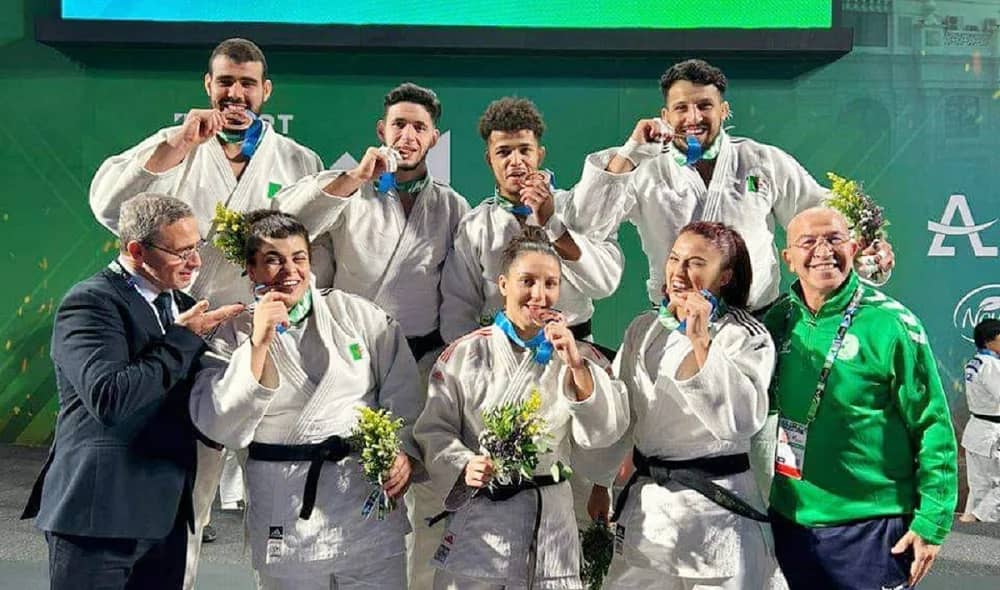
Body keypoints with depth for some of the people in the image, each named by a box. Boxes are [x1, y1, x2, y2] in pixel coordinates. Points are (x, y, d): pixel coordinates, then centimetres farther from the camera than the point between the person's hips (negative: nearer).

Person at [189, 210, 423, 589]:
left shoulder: (358, 315, 4)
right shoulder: (234, 337, 2)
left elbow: (404, 395, 5)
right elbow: (219, 427, -11)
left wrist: (405, 452, -11)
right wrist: (259, 344, -16)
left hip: (370, 506, 1)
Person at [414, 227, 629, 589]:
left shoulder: (578, 355, 4)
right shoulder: (465, 354, -1)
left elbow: (604, 433, -8)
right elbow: (435, 429, -1)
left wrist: (576, 367, -18)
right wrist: (463, 467, -19)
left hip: (550, 516, 2)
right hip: (478, 515, -1)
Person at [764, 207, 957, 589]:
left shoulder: (890, 324, -11)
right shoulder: (776, 321, 1)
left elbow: (933, 426, -9)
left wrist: (932, 521, -10)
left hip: (871, 527, -4)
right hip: (789, 520, 4)